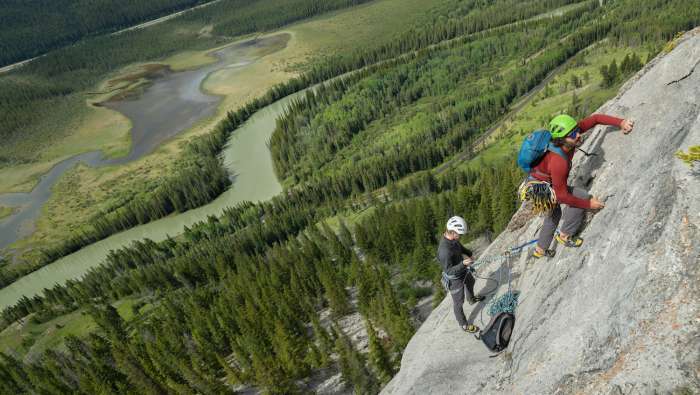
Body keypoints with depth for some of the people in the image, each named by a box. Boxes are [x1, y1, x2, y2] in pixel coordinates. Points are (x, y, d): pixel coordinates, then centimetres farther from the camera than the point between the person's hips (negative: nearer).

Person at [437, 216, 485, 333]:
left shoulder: (453, 238, -15)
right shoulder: (444, 250, -42)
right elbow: (449, 271, -35)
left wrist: (469, 254, -4)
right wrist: (463, 263, -47)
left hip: (463, 271, 9)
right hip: (455, 278, -9)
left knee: (470, 282, 37)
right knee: (458, 303, 11)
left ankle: (472, 299, 69)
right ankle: (464, 325, 33)